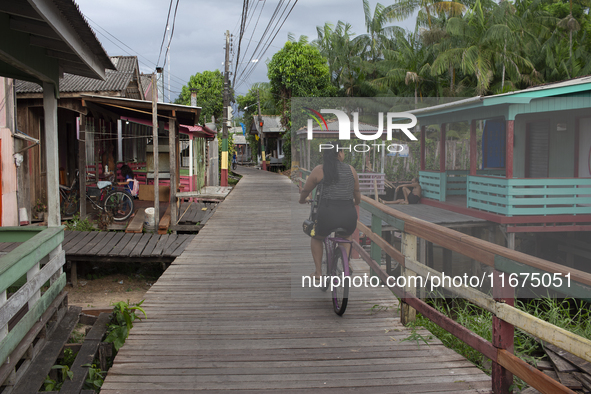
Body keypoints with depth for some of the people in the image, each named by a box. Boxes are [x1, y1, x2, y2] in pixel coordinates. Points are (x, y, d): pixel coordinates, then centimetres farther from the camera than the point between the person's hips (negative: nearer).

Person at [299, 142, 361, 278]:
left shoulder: (319, 170, 3)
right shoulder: (351, 170, 9)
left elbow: (305, 191, 14)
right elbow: (357, 194, 23)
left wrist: (302, 200, 37)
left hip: (328, 215, -2)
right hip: (349, 216, 2)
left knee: (316, 238, 30)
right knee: (346, 236, 37)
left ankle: (318, 271, 23)